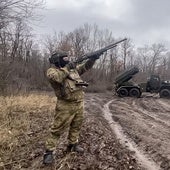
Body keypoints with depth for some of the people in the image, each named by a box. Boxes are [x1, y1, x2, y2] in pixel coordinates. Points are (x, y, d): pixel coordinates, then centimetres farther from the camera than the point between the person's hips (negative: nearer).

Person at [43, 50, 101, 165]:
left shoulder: (73, 68, 15)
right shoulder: (51, 71, -5)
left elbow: (85, 66, 15)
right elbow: (57, 77, -27)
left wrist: (93, 58, -1)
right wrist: (67, 68, -17)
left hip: (79, 103, 7)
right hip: (66, 105, -7)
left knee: (76, 126, 18)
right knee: (58, 128, -2)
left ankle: (73, 144, 35)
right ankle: (49, 151, 7)